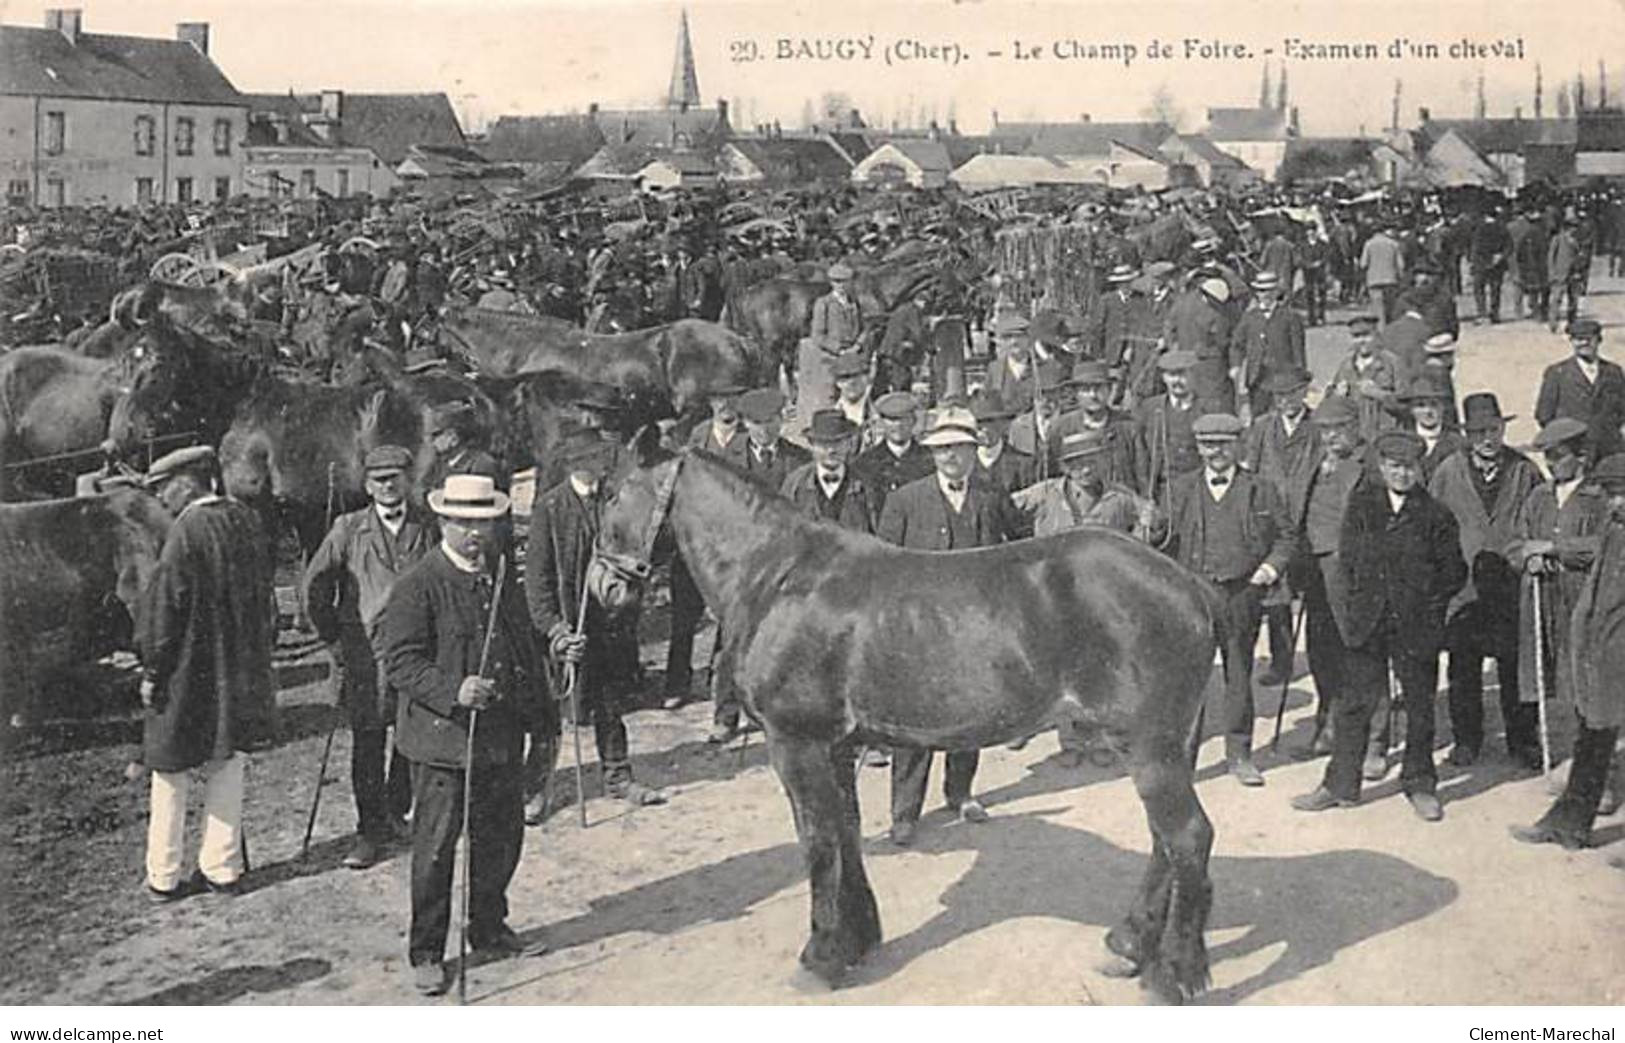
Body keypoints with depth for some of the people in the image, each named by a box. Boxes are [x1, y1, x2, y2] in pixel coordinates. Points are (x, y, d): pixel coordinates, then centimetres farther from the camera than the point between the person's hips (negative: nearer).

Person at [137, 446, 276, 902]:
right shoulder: (248, 521, 3)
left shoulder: (187, 531, -18)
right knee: (227, 769, 14)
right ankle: (222, 869, 19)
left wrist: (152, 670, -7)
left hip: (188, 674, -6)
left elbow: (163, 607, -15)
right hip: (241, 673, 6)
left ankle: (163, 878, 13)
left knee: (170, 777, 6)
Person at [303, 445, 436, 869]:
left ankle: (395, 812, 29)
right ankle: (370, 830, 9)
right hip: (364, 653, -2)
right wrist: (332, 638, 4)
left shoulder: (427, 529, 5)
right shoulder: (348, 529, 1)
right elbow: (316, 584, 6)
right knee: (366, 742, 0)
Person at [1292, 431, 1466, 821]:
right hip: (1367, 621, 1)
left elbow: (1454, 571, 4)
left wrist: (1428, 603, -3)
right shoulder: (1361, 503, 4)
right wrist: (1353, 602, -1)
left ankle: (1420, 785, 24)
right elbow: (1347, 555, 5)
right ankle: (1341, 785, 13)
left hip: (1417, 624, -1)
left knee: (1419, 707, 9)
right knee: (1355, 703, 5)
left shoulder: (1434, 515, -1)